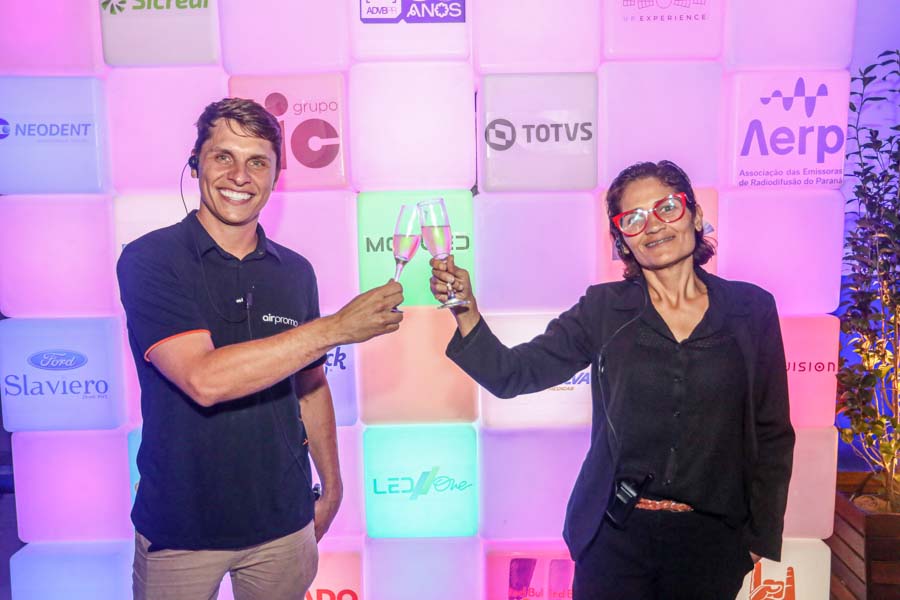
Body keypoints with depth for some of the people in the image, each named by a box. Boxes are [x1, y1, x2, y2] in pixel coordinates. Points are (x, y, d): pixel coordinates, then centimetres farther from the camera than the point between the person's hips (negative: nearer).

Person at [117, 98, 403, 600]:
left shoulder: (296, 272, 0)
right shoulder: (150, 259, -13)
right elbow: (204, 379, -26)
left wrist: (332, 485, 11)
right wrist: (336, 327, -27)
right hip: (180, 527, -3)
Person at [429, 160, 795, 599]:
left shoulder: (751, 308, -1)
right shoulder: (604, 309, -3)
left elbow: (772, 434, 4)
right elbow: (512, 375, -8)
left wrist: (761, 537, 4)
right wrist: (466, 310, -23)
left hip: (711, 539, 1)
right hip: (615, 535, 0)